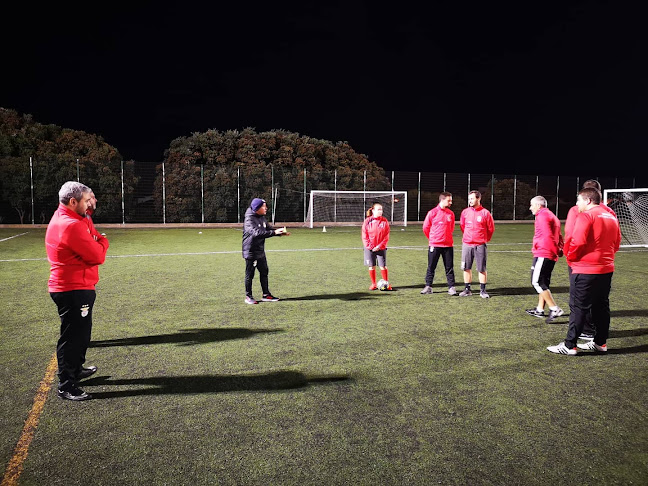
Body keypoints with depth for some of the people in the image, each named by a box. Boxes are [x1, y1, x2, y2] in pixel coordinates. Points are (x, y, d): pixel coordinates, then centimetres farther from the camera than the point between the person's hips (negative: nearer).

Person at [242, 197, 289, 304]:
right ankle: (248, 296, 14)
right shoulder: (249, 219, -20)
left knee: (264, 272, 13)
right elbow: (257, 233, -33)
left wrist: (280, 232, -3)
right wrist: (274, 232, -39)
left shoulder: (262, 217, 8)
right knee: (250, 274, 2)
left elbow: (268, 228, 15)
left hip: (260, 251, 9)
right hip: (250, 252, -9)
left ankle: (266, 295, 23)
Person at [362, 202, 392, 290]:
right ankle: (373, 284, 18)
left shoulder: (384, 221, 0)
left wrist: (380, 246, -11)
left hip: (381, 248, 0)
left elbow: (386, 236, -1)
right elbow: (364, 236, 0)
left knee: (383, 266, -2)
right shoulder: (368, 221, -1)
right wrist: (370, 246, -10)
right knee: (371, 267, 5)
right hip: (369, 248, 0)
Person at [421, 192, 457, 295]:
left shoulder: (451, 214, 6)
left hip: (448, 245, 3)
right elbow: (426, 228, 3)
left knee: (449, 267, 4)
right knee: (431, 267, 4)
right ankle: (428, 287, 13)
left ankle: (451, 287, 10)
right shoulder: (432, 213, -5)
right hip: (434, 245, -3)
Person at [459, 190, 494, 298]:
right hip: (466, 244, 3)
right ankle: (467, 289, 16)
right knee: (466, 268, 6)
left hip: (480, 245, -3)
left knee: (482, 269, 2)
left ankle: (482, 290, 12)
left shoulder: (485, 213, -6)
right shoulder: (465, 212, 3)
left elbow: (491, 229, 4)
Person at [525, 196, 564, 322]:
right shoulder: (552, 216, 22)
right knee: (543, 283, 16)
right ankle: (540, 309, 23)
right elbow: (558, 237, 19)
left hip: (543, 254, -10)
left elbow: (547, 235, -20)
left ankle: (555, 309, -10)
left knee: (537, 282, -8)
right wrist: (559, 249, 9)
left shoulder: (542, 215, -9)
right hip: (551, 256, 10)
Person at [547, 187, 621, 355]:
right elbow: (617, 242, 17)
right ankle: (600, 343, 23)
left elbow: (578, 241, -21)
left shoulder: (586, 215, -14)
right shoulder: (611, 216, 13)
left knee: (578, 308, -3)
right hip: (606, 268, 8)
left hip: (585, 270, -8)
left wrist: (570, 257, -6)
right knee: (601, 306, 15)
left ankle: (569, 345, 1)